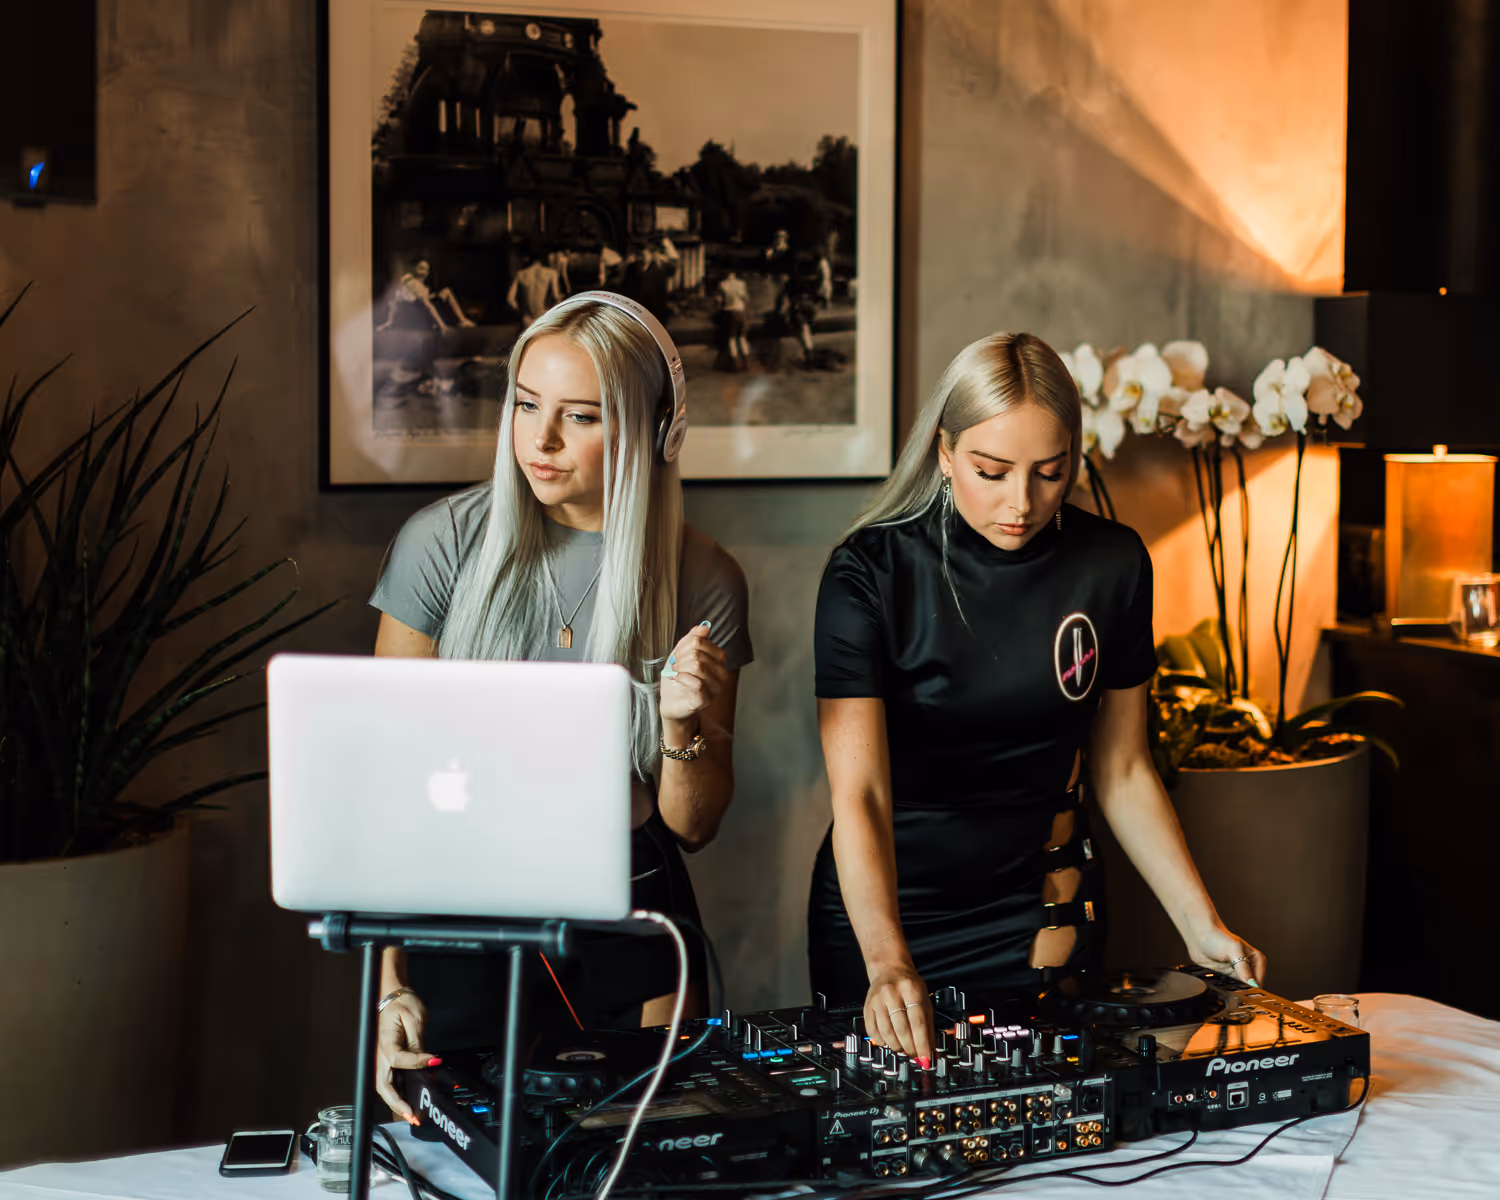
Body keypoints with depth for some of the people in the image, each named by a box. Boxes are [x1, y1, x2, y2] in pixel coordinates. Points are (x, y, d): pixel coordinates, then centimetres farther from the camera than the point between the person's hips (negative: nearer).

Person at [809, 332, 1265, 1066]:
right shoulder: (870, 572, -19)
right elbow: (858, 794, -27)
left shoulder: (1113, 564, -7)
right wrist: (888, 964, -42)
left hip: (1041, 910, 2)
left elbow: (1122, 771, 2)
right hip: (882, 913, -2)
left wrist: (1201, 926, -6)